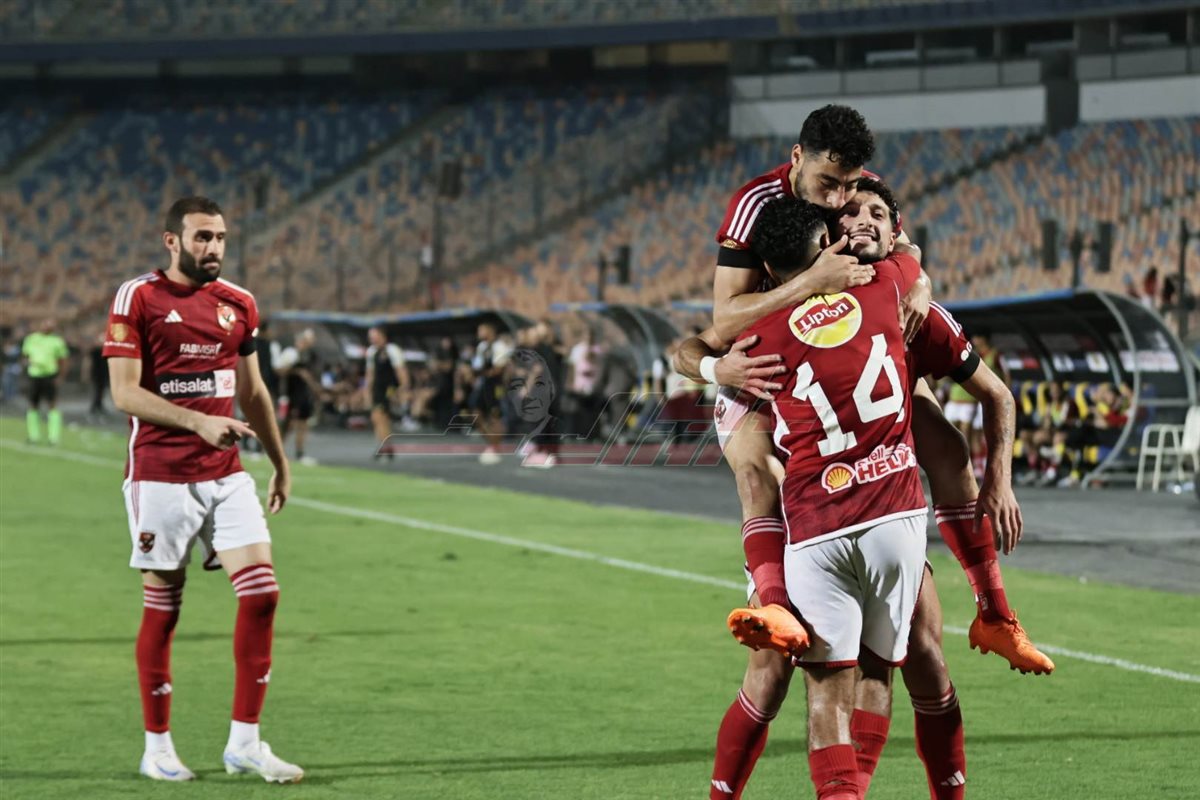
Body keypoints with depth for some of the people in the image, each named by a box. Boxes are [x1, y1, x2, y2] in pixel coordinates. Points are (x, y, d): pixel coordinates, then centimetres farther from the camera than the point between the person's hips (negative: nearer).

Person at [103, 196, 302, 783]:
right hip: (160, 476, -5)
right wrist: (198, 421, -23)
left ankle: (245, 741, 2)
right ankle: (157, 748, 13)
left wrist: (280, 462, 25)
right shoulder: (137, 299, -6)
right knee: (162, 609, 1)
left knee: (261, 593, -6)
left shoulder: (238, 303, 10)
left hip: (225, 475, 5)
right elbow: (124, 392, -13)